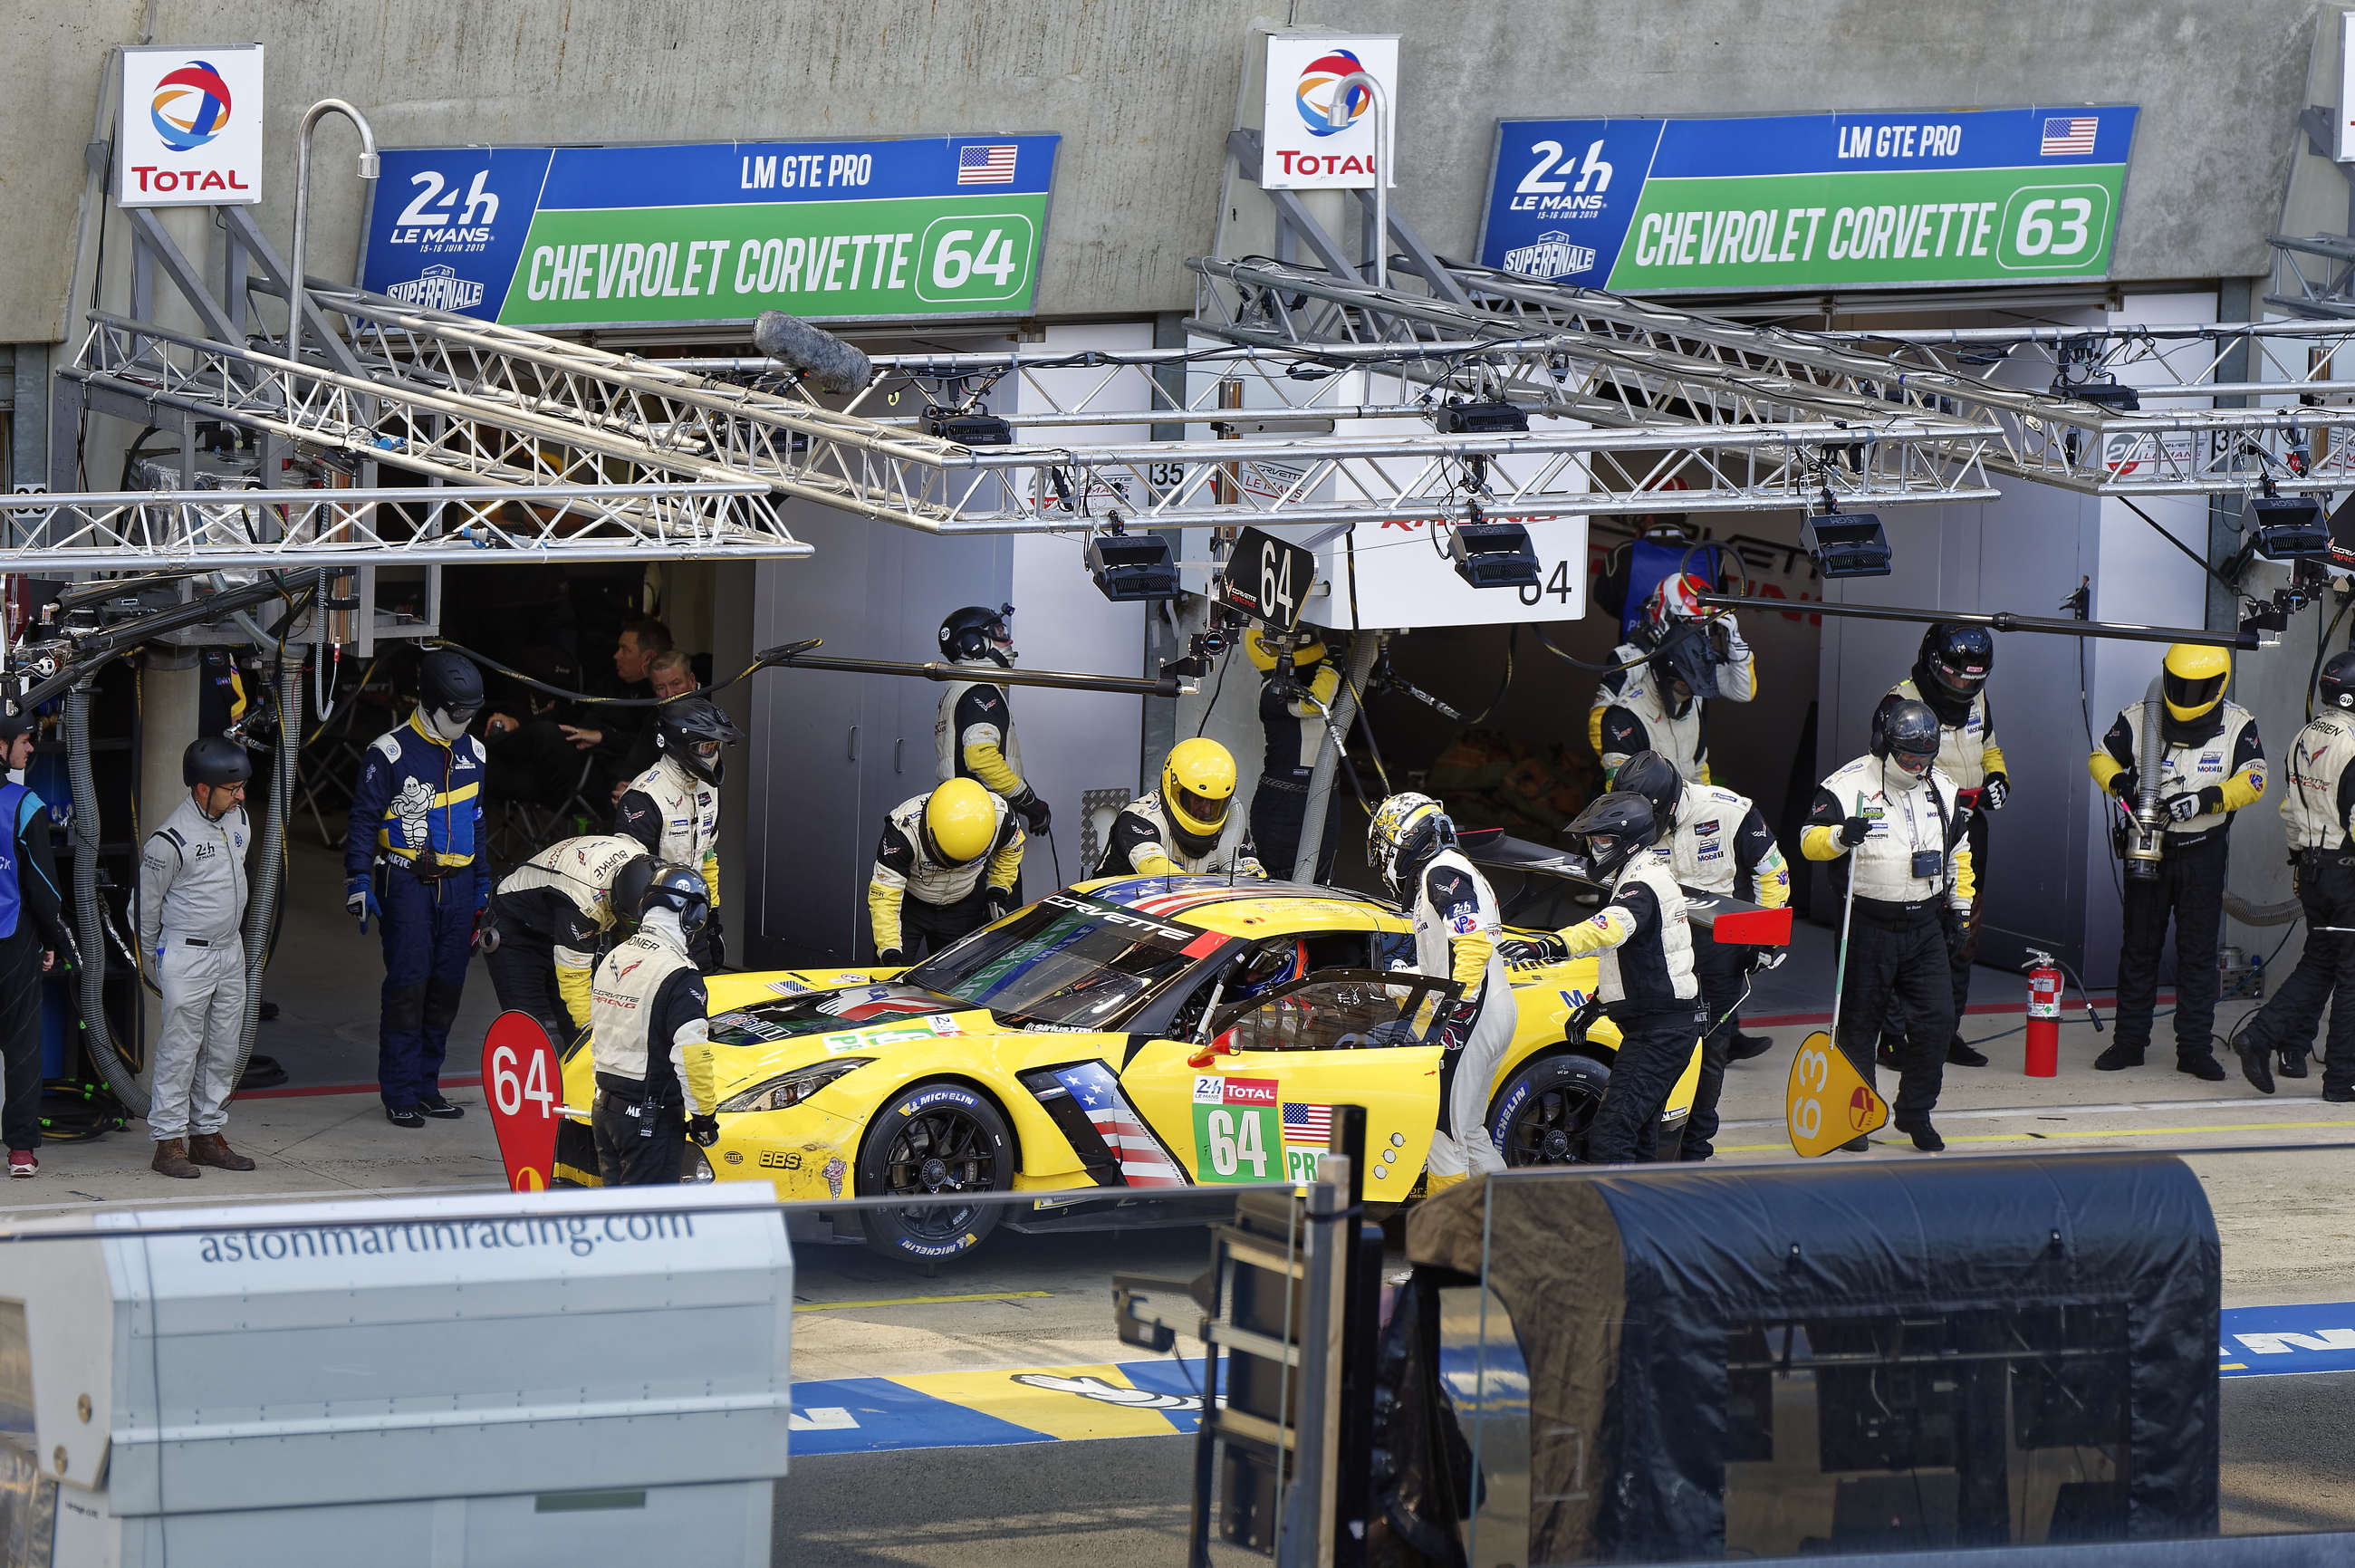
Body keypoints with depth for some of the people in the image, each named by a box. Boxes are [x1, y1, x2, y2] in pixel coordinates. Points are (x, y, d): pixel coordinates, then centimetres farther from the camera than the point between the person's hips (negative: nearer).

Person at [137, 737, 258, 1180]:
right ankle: (169, 1143, -1)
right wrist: (155, 956, 5)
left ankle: (208, 1134, 18)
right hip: (186, 957, -7)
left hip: (231, 951, 7)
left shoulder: (238, 818, 5)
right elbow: (148, 902, -6)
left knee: (224, 1049, 10)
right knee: (180, 1049, -5)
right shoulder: (171, 840, -18)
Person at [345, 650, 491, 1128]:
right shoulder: (391, 752, -7)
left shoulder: (471, 754, 13)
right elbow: (363, 820, -4)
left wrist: (482, 883, 24)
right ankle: (400, 1093, -4)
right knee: (408, 986, -9)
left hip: (457, 886, 6)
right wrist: (358, 883, -11)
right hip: (406, 885, -6)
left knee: (446, 986, 5)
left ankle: (426, 1085, 13)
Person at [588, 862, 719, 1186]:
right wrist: (704, 1115, -12)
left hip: (604, 1107, 8)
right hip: (652, 1120, -8)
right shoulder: (679, 974, -18)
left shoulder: (613, 960, 9)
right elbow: (691, 1056, -22)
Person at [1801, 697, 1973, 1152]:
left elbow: (1958, 852, 20)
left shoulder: (1941, 789, 8)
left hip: (1924, 926, 4)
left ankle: (1915, 1113, 12)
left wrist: (1958, 909, 17)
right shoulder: (1850, 785, -10)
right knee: (1859, 1024, 4)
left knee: (1937, 1020, -3)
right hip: (1868, 923, -4)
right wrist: (1841, 836, -39)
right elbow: (1810, 841, -18)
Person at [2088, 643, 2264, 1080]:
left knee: (2198, 952, 2)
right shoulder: (2139, 719, -5)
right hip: (2149, 848, 1)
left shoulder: (2237, 725, -7)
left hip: (2203, 852, -1)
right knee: (2139, 946, 7)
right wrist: (2121, 783, -16)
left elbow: (2252, 781, -12)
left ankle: (2195, 1048, 7)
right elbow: (2101, 758, 5)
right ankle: (2130, 1041, 16)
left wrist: (2205, 800, -27)